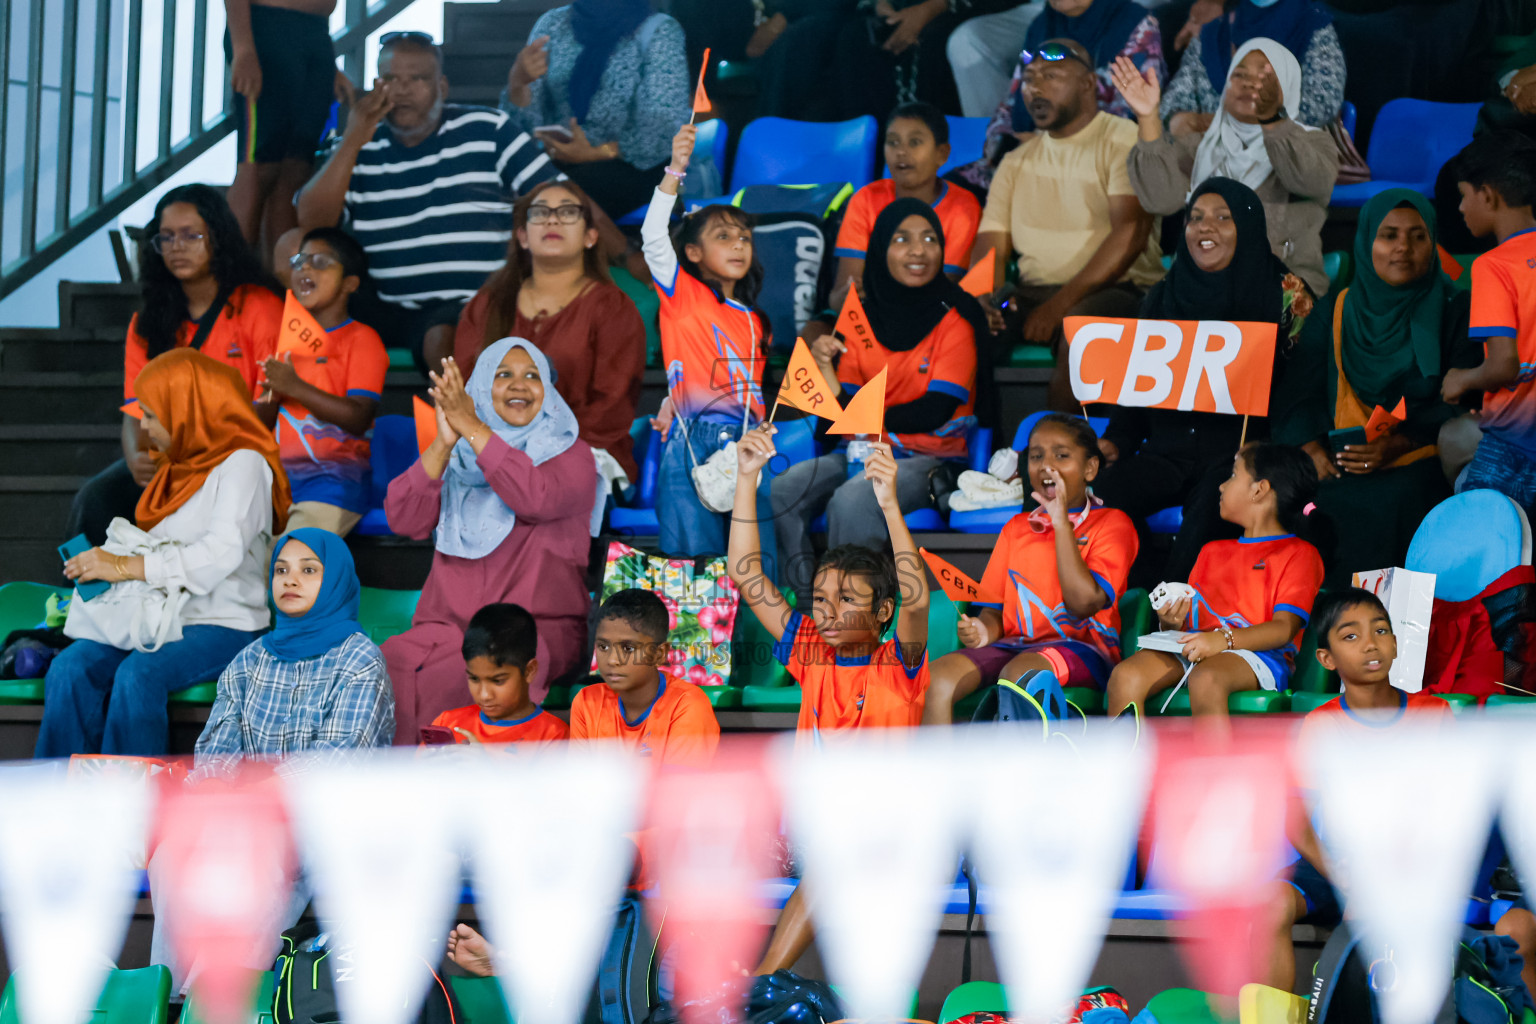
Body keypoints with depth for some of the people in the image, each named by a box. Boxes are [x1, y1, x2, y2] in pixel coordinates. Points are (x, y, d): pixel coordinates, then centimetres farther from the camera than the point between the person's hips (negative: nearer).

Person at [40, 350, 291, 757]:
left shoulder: (243, 464, -7)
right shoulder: (179, 467, 21)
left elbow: (222, 554, -20)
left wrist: (126, 566, -21)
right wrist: (104, 561, 2)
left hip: (222, 624, -7)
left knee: (138, 674, -35)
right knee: (70, 669, -20)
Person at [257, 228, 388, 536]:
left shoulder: (361, 339, 1)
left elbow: (359, 418, -13)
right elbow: (259, 420, 21)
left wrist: (295, 387, -18)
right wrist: (272, 397, -3)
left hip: (335, 477, -6)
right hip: (281, 473, 6)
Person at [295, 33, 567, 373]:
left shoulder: (487, 131, 5)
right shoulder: (358, 149, 11)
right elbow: (312, 221, -3)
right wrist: (353, 142, -8)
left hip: (469, 306, -4)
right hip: (384, 305, 4)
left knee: (443, 337, -38)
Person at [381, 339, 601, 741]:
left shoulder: (570, 455, 9)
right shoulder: (455, 458, 19)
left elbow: (537, 499, -15)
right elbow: (403, 519, 1)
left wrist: (473, 429, -14)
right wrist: (444, 443, -10)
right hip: (447, 623, 3)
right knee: (387, 668, -29)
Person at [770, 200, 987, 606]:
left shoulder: (954, 319, -3)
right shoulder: (863, 318, 10)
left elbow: (937, 409, -11)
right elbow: (844, 412, 6)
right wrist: (824, 368, -13)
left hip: (930, 459, -5)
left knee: (852, 500, -33)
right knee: (782, 489, -20)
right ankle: (803, 601, -15)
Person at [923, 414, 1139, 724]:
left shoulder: (1113, 523, 4)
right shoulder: (1017, 527, 21)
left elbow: (1084, 602, -11)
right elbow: (994, 608, 17)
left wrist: (1061, 521, -10)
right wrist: (984, 631, -9)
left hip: (1082, 647, -5)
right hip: (1015, 645, 5)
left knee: (1018, 672, -38)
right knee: (938, 675, -24)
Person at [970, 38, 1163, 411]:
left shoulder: (1123, 140, -1)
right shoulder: (1017, 162, 19)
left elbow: (1130, 235, -13)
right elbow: (991, 246, 12)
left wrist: (1060, 305, -21)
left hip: (1114, 291, -5)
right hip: (1032, 294, 5)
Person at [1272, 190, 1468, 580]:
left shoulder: (1453, 311, 7)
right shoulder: (1336, 310, 16)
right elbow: (1292, 390, 10)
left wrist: (1397, 445, -17)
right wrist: (1311, 449, -10)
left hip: (1416, 469, -2)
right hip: (1341, 470, 2)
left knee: (1394, 503, -35)